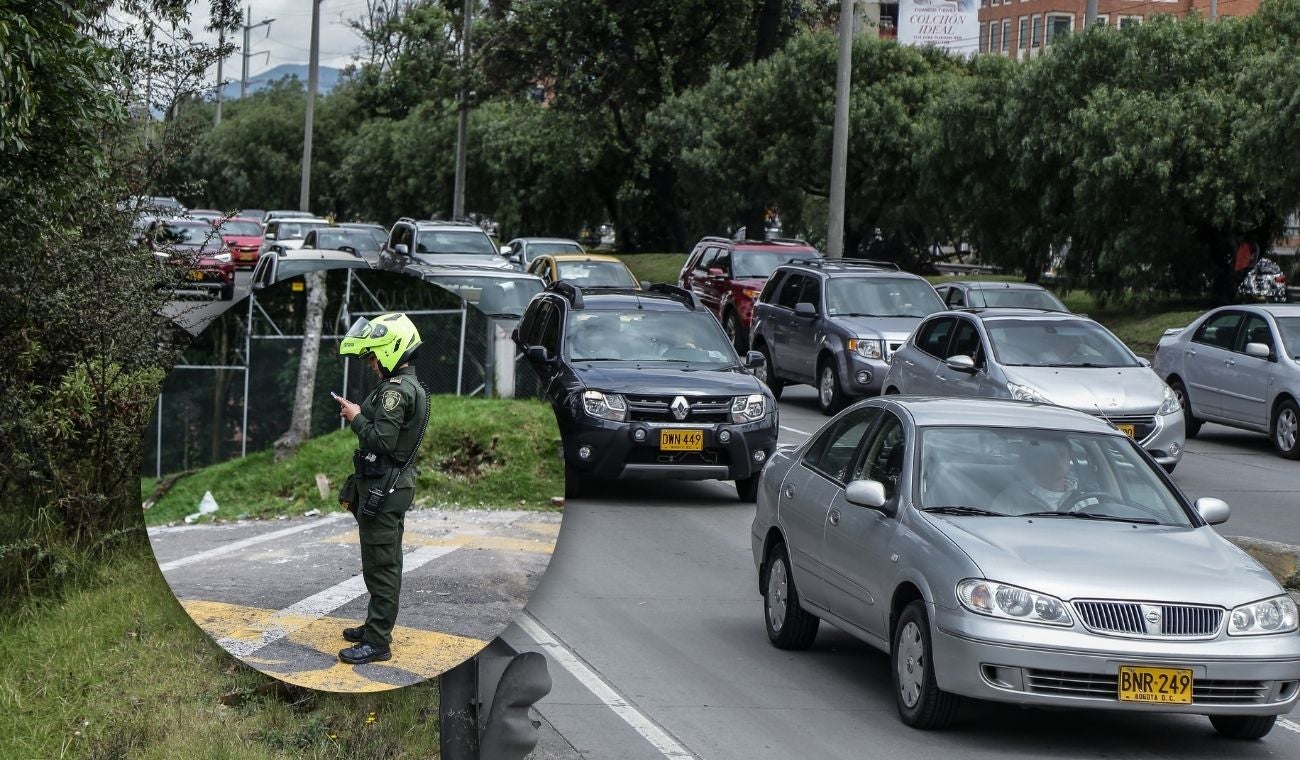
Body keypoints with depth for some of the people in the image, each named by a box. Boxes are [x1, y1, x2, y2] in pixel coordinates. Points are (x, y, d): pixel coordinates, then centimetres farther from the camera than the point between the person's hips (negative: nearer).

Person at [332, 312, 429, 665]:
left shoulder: (396, 391, -20)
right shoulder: (410, 386, 13)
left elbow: (382, 440, -26)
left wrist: (356, 418, -12)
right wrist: (360, 414, 8)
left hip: (382, 489, -11)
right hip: (394, 483, 11)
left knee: (380, 566, -7)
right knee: (386, 563, 19)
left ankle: (377, 642, -5)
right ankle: (377, 626, 31)